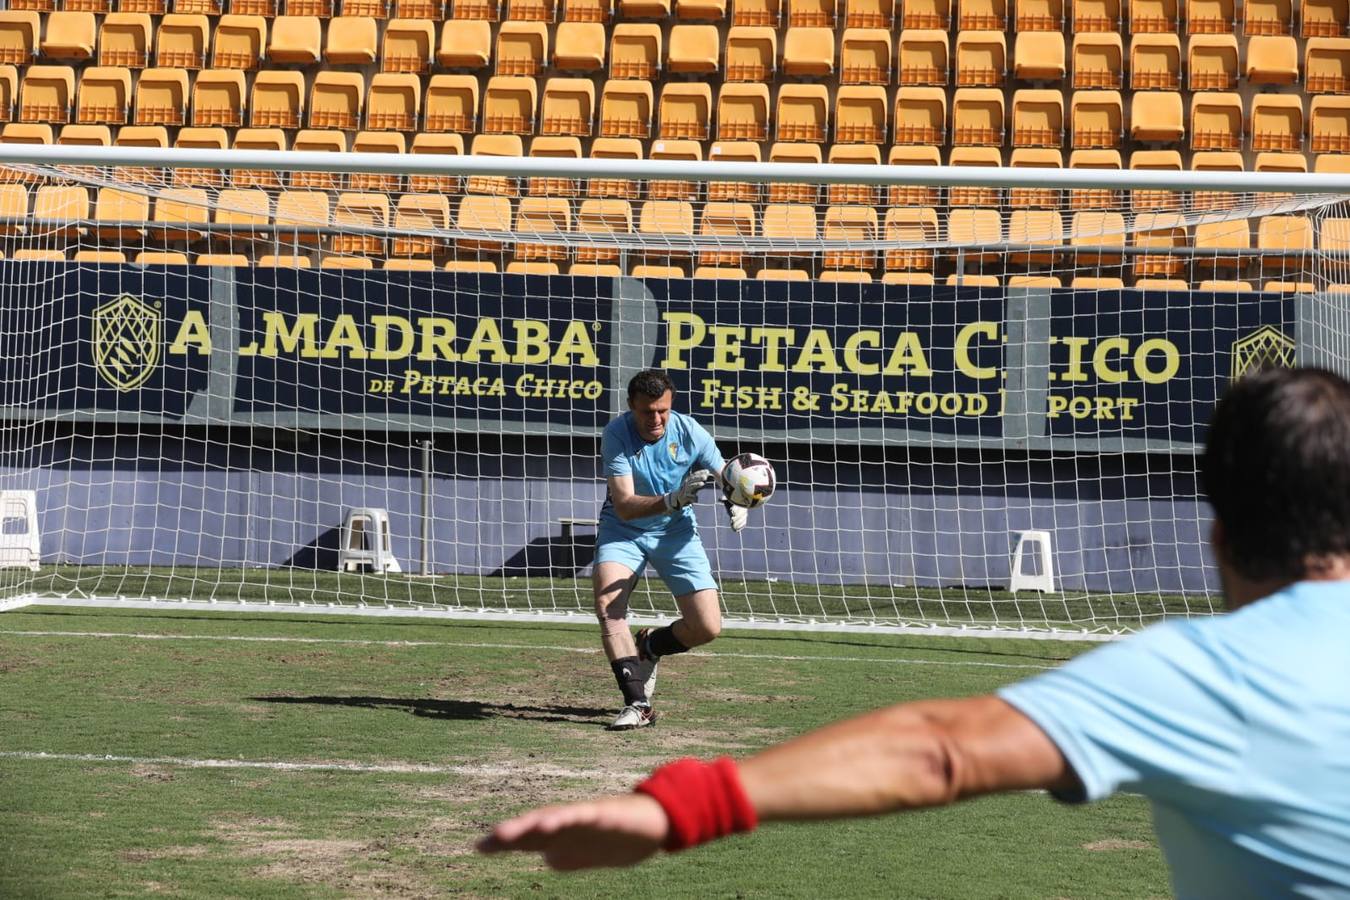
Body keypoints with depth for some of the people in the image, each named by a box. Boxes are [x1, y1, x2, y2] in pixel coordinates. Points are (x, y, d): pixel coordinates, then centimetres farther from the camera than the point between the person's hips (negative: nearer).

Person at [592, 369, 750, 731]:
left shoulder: (689, 431, -15)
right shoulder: (616, 434, -22)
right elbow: (624, 506, -29)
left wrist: (737, 504, -28)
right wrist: (673, 500, -45)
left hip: (675, 531, 2)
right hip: (623, 530, -2)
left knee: (707, 627, -11)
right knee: (606, 596, -30)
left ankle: (648, 647, 22)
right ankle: (638, 703, -26)